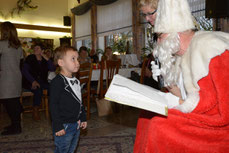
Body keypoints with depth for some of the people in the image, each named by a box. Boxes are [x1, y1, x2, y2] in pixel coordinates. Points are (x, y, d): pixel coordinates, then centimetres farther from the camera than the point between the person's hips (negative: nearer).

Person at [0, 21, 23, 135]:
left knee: (9, 103, 0)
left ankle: (15, 127, 6)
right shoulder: (18, 46, 10)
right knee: (15, 101, 14)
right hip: (17, 76, 7)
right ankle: (16, 125, 23)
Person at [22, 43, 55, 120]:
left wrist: (47, 59, -14)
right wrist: (33, 81, -22)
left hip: (42, 81, 3)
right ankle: (35, 111, -16)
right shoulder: (30, 58, 1)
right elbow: (24, 70, -9)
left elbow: (53, 69, -2)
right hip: (30, 82, -3)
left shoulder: (45, 59, 10)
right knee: (38, 89, -33)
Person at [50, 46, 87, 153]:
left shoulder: (76, 81, 9)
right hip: (64, 126, -8)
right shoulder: (57, 82, -19)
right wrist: (57, 126, -19)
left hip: (76, 124, 8)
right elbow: (53, 105, -20)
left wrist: (83, 118, 18)